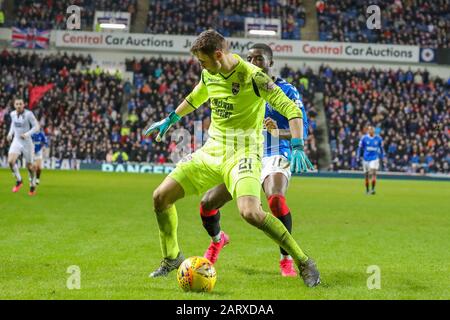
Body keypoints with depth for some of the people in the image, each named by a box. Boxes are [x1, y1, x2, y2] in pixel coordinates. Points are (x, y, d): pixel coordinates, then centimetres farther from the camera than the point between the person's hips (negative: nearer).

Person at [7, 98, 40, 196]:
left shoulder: (28, 114, -16)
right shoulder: (13, 114, 1)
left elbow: (36, 127, -14)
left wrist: (27, 134, -28)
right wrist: (10, 133, 8)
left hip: (27, 142, -4)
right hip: (16, 141, 4)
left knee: (29, 166, 5)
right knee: (11, 161, -19)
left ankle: (33, 186, 28)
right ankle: (18, 181, 2)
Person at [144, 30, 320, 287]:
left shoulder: (252, 77, -18)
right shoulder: (210, 73, 4)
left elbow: (292, 110, -18)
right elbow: (197, 97, 28)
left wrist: (297, 147, -30)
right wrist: (170, 120, 36)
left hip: (243, 153, -7)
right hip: (212, 150, 7)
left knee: (250, 213, -30)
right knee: (161, 196, 0)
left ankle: (304, 263, -14)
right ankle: (172, 258, 22)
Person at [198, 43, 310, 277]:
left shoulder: (286, 91, -4)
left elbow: (302, 130, -10)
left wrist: (278, 131, -29)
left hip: (275, 158, -5)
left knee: (276, 199, -36)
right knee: (207, 203, -3)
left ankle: (286, 259, -21)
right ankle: (217, 240, 32)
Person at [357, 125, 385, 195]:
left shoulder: (378, 138, 1)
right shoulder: (364, 138, -2)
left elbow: (381, 148, 13)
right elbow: (360, 148, 6)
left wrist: (382, 158, 12)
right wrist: (358, 157, 1)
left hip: (375, 158, -1)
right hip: (366, 159, 1)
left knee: (373, 173, -19)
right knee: (366, 175, 6)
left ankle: (373, 189, -17)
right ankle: (367, 190, 21)